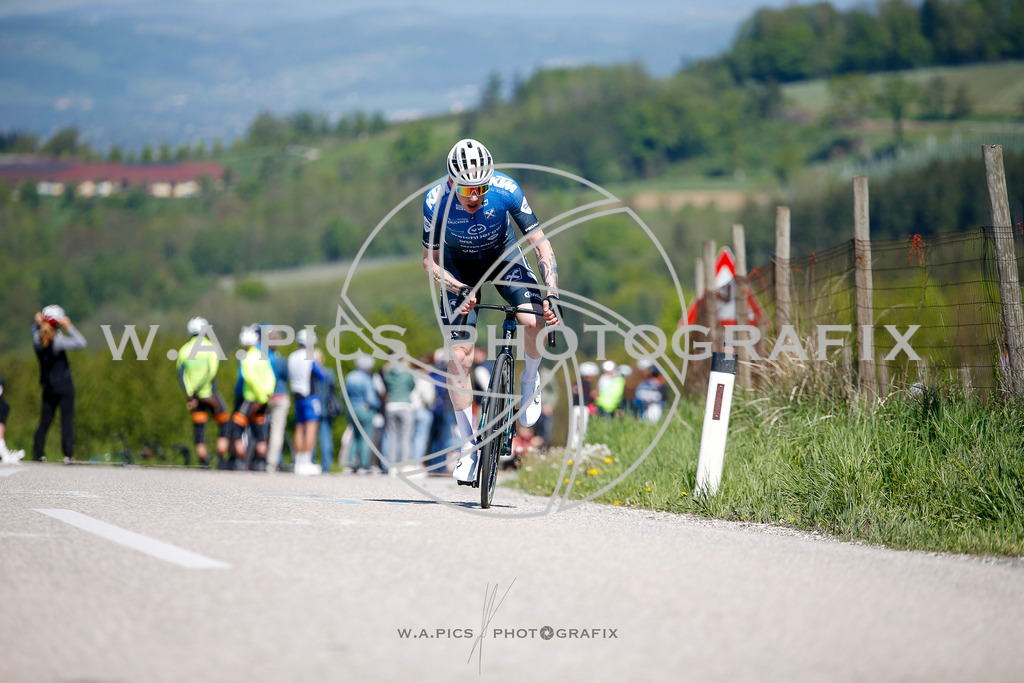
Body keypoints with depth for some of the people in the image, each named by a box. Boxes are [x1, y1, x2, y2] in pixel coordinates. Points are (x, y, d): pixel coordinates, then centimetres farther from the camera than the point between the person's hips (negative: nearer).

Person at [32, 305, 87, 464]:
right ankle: (68, 454, -6)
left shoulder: (37, 339, -2)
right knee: (67, 419, -1)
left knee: (44, 420, 11)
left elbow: (35, 330, 22)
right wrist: (69, 327, -16)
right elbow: (81, 342, -21)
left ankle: (37, 452, 7)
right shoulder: (57, 341, -17)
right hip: (64, 386, -5)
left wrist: (38, 323, 0)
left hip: (48, 387, 5)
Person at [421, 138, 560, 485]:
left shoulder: (506, 190, -31)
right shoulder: (436, 201, -30)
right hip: (458, 267, 0)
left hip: (503, 255, 0)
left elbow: (540, 243, -24)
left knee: (535, 319, -29)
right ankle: (469, 447, 3)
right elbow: (430, 260, -16)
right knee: (460, 356, -10)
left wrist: (552, 293, -36)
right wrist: (458, 289, -33)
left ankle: (530, 382, 2)